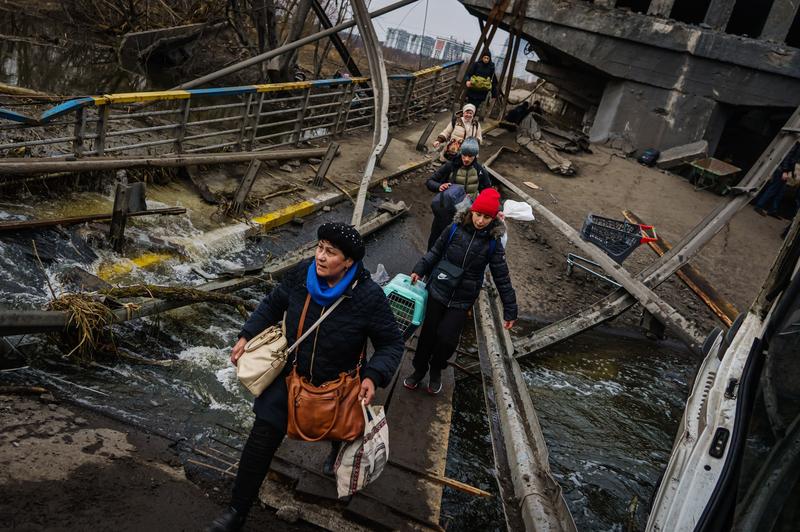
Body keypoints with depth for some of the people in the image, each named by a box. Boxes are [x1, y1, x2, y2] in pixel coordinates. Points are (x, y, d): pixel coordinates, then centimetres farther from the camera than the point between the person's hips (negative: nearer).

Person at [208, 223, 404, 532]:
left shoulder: (368, 296, -28)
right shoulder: (302, 274, -18)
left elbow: (392, 344, -17)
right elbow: (273, 305, 2)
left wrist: (373, 376, -32)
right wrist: (247, 335, -4)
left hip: (337, 384, -1)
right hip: (291, 373, 1)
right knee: (262, 440, -4)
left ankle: (338, 453, 68)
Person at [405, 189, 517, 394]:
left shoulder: (493, 242, -10)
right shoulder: (455, 229, -10)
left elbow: (502, 277, -5)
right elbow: (435, 253, 5)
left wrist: (510, 310, -3)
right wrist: (419, 270, -6)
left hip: (462, 301, -1)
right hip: (438, 292, 1)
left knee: (447, 339, -5)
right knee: (428, 333, 10)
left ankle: (436, 370, 27)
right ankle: (419, 370, 35)